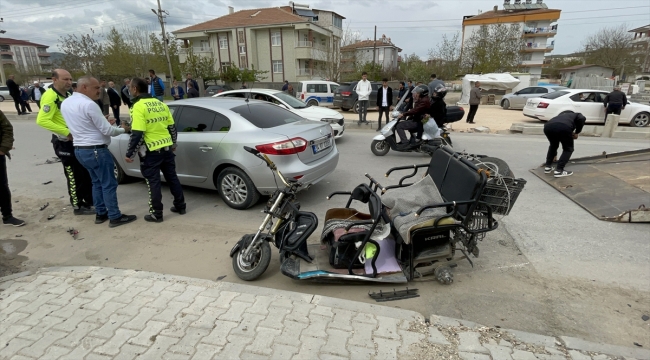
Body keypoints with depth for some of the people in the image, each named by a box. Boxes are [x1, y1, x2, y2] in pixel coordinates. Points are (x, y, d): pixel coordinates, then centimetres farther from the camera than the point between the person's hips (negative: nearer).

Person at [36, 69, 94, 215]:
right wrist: (67, 132, -27)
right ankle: (78, 206, 10)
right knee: (75, 175, -1)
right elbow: (42, 121, -25)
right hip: (64, 142, -9)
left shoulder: (68, 96, 12)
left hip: (78, 140, 9)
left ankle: (89, 200, 27)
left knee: (86, 172, 15)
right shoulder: (50, 97, -17)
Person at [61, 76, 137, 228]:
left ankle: (100, 214, 25)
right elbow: (107, 130, -17)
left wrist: (101, 121, 14)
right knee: (109, 184, 0)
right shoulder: (88, 104, -20)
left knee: (97, 182, 19)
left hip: (79, 149, 9)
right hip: (96, 150, -9)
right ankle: (115, 217, 6)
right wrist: (122, 129, 1)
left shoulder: (65, 103, 9)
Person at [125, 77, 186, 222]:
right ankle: (180, 206, 24)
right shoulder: (161, 104, 9)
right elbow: (172, 127, 14)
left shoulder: (138, 106, -13)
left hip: (151, 151, -7)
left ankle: (156, 214, 11)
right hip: (167, 148, 7)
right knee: (172, 178, 15)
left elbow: (137, 134, -18)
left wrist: (130, 154, -11)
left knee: (153, 182, 3)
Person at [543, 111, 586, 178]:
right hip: (564, 127, -5)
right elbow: (581, 119, 5)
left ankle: (548, 167, 30)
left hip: (548, 126, 5)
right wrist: (576, 132, 19)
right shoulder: (577, 115, 35)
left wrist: (554, 154, 59)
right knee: (568, 149, 18)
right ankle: (559, 171, 10)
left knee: (553, 145, 34)